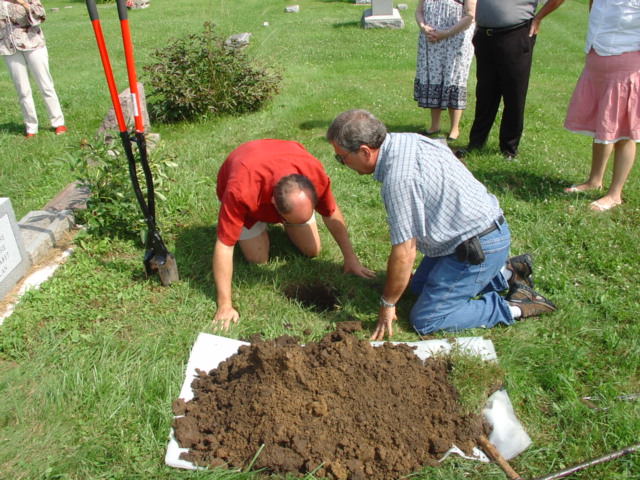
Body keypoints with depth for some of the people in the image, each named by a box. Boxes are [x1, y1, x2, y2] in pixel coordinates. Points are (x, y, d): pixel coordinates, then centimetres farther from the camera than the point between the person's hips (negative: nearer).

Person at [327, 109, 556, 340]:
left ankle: (515, 306, 0)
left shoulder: (398, 177, -29)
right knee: (419, 285, 24)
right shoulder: (406, 140, 0)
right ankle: (505, 271, 22)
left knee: (424, 322, -5)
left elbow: (404, 253, -23)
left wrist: (387, 304, -8)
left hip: (479, 246, -10)